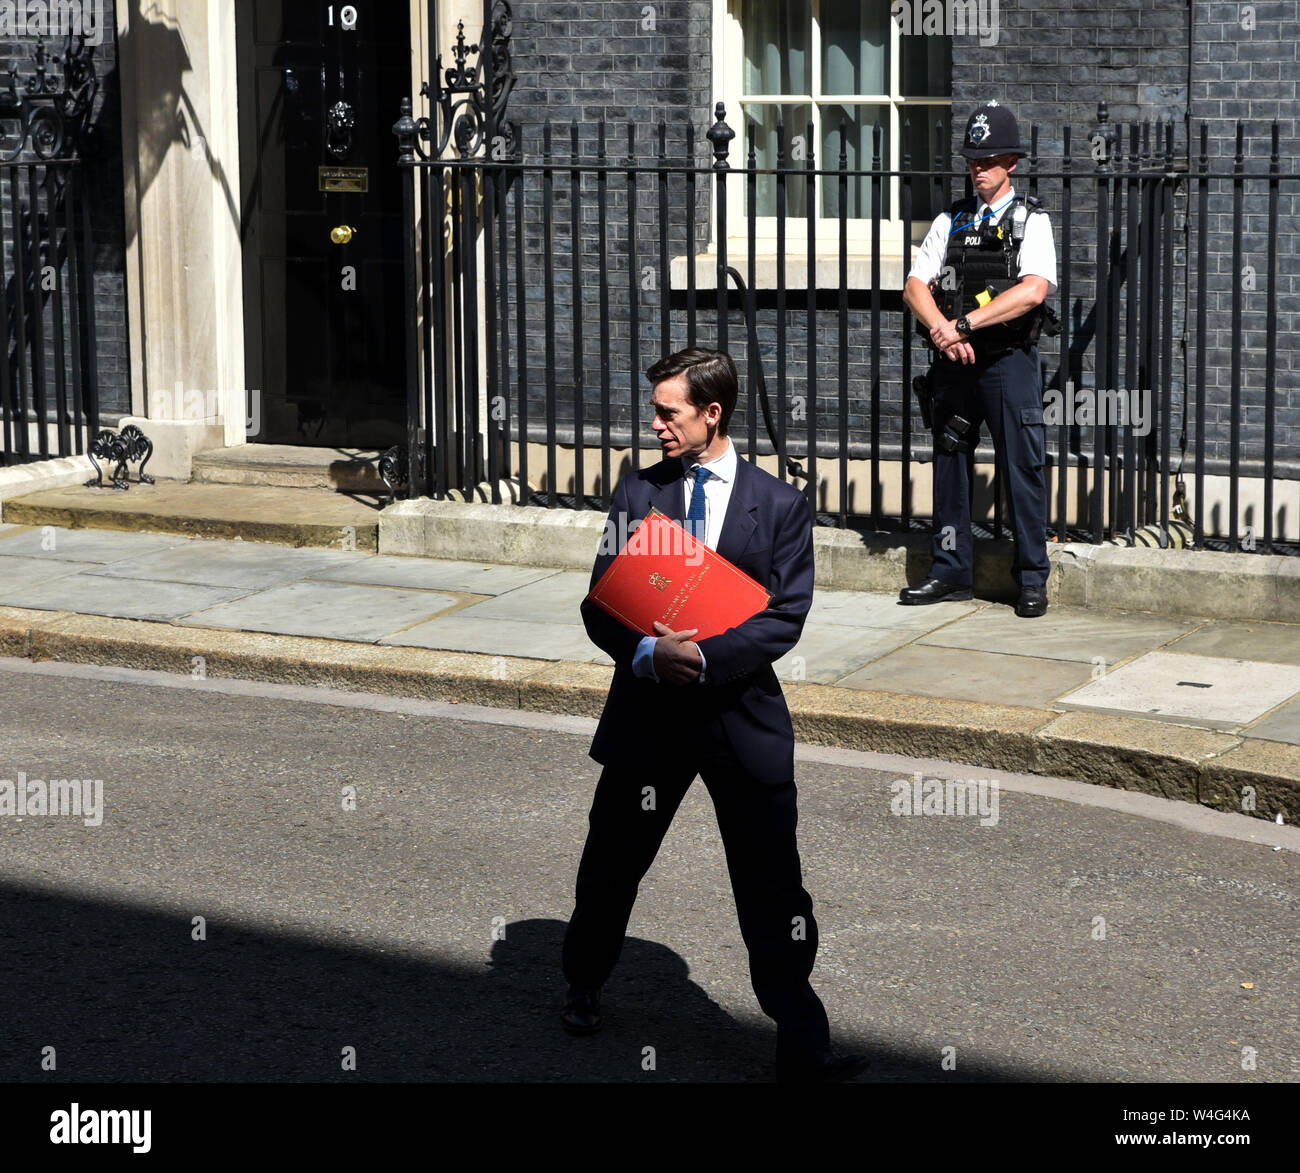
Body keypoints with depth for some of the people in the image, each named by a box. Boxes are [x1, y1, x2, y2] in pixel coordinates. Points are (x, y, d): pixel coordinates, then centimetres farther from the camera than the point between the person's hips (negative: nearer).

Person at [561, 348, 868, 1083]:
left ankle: (803, 1048, 4)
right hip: (649, 710, 2)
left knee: (773, 886, -2)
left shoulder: (781, 506, -2)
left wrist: (707, 656, -23)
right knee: (612, 863, 16)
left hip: (743, 716, -2)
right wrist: (648, 652, -20)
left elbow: (786, 617, -10)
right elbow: (601, 604, 0)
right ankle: (584, 987, 41)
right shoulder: (638, 493, 3)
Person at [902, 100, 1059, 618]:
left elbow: (1032, 290, -15)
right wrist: (943, 331, -15)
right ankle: (950, 572, 18)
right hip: (953, 361, 4)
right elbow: (915, 286, 5)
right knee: (950, 463, 9)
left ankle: (1032, 579, 4)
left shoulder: (1030, 220, 1)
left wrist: (964, 324, -19)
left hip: (1008, 358, -4)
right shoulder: (950, 221, 13)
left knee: (1022, 468, -3)